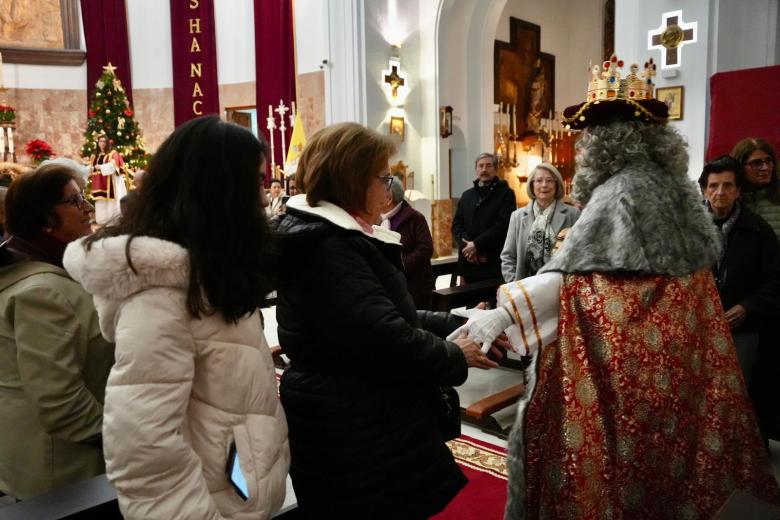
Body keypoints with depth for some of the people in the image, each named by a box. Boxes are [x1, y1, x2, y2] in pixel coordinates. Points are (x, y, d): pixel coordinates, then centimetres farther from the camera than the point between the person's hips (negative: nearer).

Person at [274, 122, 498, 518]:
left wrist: (457, 324, 4)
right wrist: (456, 358, -11)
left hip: (355, 420, 10)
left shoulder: (334, 237, 11)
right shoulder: (324, 246, -23)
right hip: (350, 433, -10)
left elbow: (390, 314, 14)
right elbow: (385, 339, -27)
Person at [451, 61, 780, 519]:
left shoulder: (621, 191, -19)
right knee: (656, 447, 21)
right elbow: (701, 261, 17)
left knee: (614, 451, 4)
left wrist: (500, 314, -33)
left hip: (625, 358, -9)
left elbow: (569, 274, -29)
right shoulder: (678, 185, 7)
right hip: (673, 351, 9)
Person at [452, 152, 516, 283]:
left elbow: (503, 225, -11)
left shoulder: (505, 193, 1)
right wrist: (466, 245, -8)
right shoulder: (467, 195, 18)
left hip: (495, 263, -5)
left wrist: (476, 244, -16)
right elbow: (456, 225, 11)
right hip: (469, 262, 5)